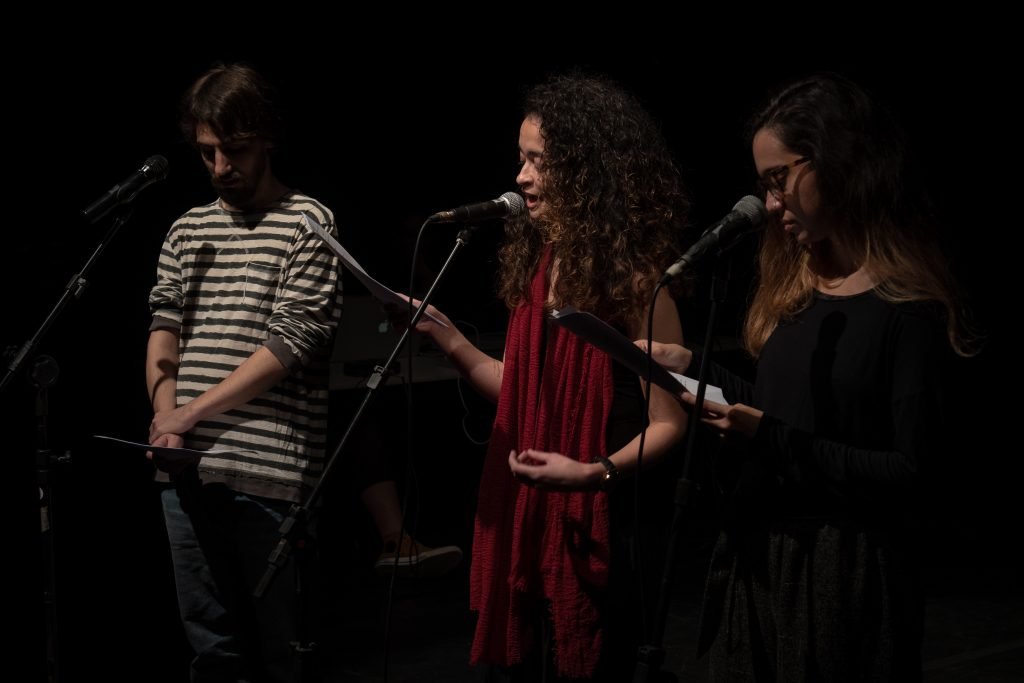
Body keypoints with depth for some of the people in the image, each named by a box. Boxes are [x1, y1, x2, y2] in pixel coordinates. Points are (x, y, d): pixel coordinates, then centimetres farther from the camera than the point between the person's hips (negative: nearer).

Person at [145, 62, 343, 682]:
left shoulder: (308, 224, -2)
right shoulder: (187, 230, 16)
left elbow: (290, 344, -9)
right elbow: (165, 326, 11)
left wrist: (193, 413, -11)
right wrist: (165, 411, -8)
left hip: (267, 470, -5)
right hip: (187, 468, 5)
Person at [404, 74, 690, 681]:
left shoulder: (635, 279, -13)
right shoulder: (539, 265, 8)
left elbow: (669, 423, -15)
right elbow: (523, 395, 11)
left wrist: (597, 471, -30)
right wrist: (444, 335, 4)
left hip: (595, 530, -7)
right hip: (523, 523, 7)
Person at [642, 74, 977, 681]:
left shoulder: (910, 310, -14)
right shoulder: (798, 283, 10)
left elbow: (907, 472, -17)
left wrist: (772, 441, -22)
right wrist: (692, 367, 7)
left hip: (846, 575, -7)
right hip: (758, 562, 7)